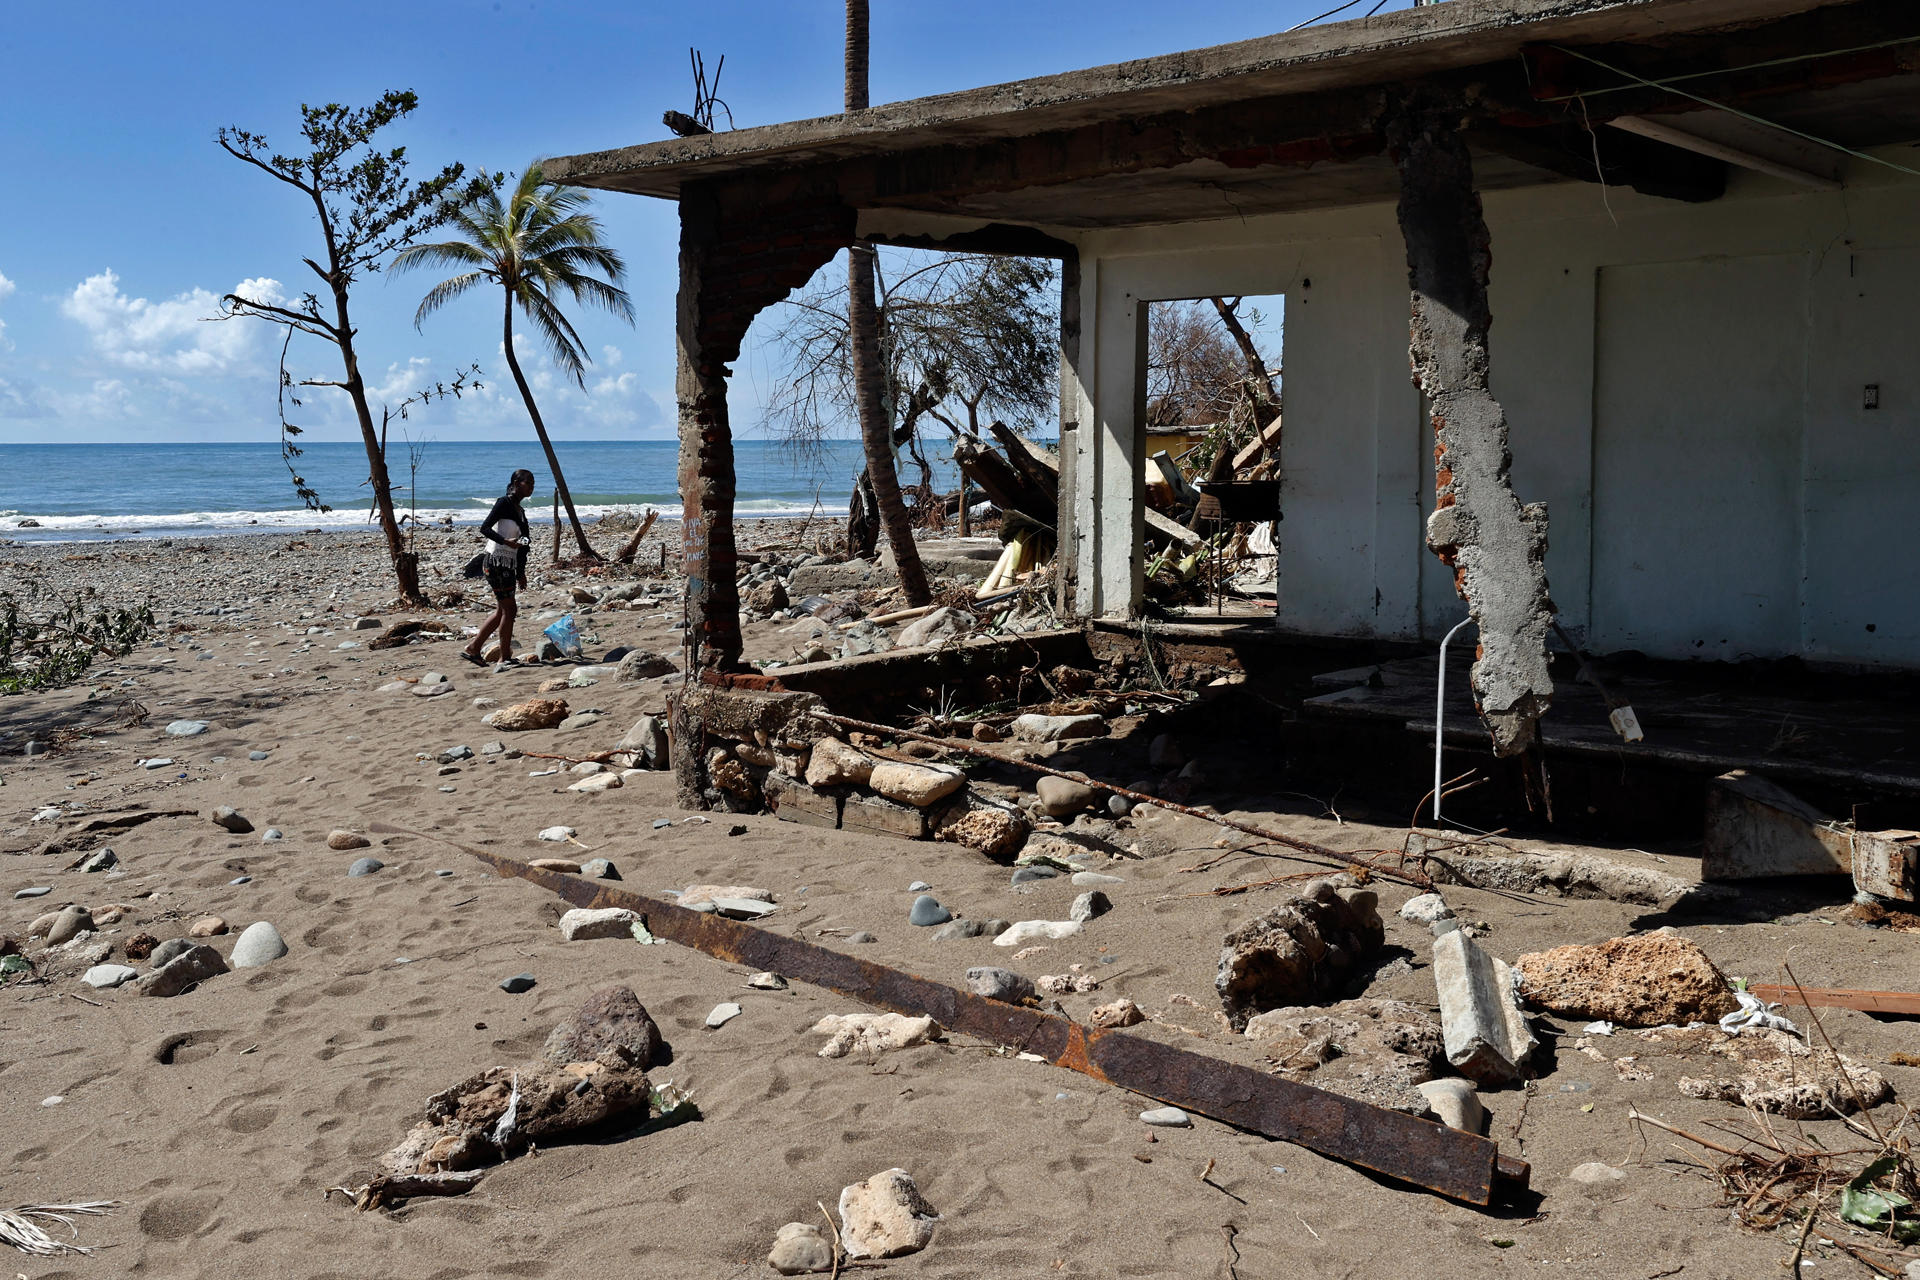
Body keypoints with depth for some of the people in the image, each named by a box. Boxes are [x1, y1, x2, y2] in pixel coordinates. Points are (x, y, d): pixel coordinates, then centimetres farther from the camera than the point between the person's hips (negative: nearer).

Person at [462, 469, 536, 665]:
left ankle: (473, 649, 19)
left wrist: (521, 573, 22)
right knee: (509, 608, -6)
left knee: (502, 611, 12)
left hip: (508, 564, 9)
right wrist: (506, 542, -31)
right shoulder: (504, 503, -9)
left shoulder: (520, 510, 17)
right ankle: (505, 657, 0)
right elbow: (485, 528, -18)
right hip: (496, 561, -9)